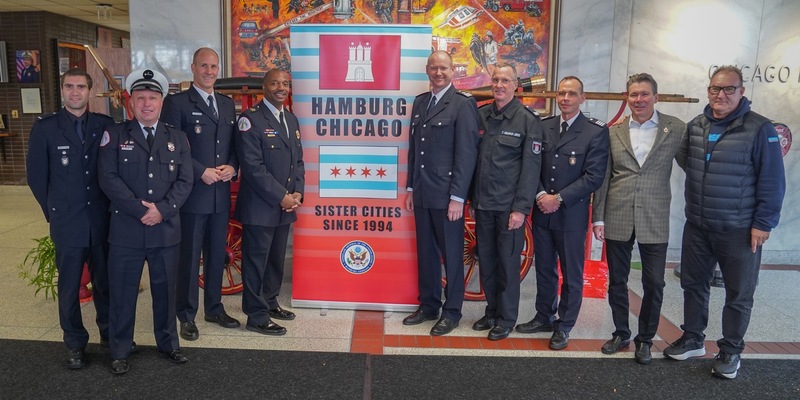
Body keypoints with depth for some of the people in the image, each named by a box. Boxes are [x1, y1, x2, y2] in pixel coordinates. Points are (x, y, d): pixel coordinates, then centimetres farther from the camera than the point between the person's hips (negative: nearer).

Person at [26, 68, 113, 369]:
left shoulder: (105, 125, 2)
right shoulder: (45, 127, -2)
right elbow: (36, 175, 3)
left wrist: (111, 207, 4)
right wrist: (54, 212, 4)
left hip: (103, 220, 1)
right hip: (67, 223, -1)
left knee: (105, 282, 12)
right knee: (69, 287, 8)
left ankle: (109, 333, 30)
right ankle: (75, 344, 23)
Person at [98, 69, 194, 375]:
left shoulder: (177, 138, 9)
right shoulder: (114, 135, 3)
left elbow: (185, 181, 1)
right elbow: (108, 179, -7)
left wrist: (162, 210, -13)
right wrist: (140, 210, -15)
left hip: (166, 229, 2)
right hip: (126, 229, -1)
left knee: (165, 290, 12)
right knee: (122, 292, 7)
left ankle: (168, 343, 28)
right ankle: (120, 351, 22)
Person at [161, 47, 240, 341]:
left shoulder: (227, 104, 14)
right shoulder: (177, 103, -4)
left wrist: (232, 167, -3)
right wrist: (201, 172, -16)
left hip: (221, 193, 6)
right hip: (192, 193, -5)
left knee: (217, 255, 14)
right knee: (189, 257, 3)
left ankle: (214, 308, 28)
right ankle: (186, 316, 16)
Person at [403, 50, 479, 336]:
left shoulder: (463, 104, -8)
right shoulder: (420, 102, 13)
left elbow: (467, 154, -13)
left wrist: (457, 197, -16)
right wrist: (410, 188, 13)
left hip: (447, 195, -6)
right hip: (422, 194, 6)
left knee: (451, 254, 6)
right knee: (426, 253, 14)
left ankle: (452, 312, 20)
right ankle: (428, 306, 28)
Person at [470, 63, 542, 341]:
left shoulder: (528, 120, -6)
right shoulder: (480, 115, 7)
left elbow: (531, 168, -8)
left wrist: (521, 209, -13)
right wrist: (472, 197, 7)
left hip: (509, 207, -4)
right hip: (483, 204, 4)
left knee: (508, 262, 3)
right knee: (485, 260, 12)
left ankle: (506, 319, 18)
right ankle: (492, 311, 28)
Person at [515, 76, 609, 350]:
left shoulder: (596, 131, -6)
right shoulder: (543, 126, 7)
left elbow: (594, 176, -12)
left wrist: (559, 199, -16)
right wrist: (540, 195, -9)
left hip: (572, 215, -4)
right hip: (542, 212, 4)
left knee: (572, 275, 7)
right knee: (544, 270, 16)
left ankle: (564, 326, 22)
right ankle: (544, 317, 32)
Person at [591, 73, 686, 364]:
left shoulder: (676, 129, 0)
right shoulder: (613, 133, 4)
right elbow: (603, 178, 4)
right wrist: (598, 218, 1)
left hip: (655, 221, -1)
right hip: (617, 219, 2)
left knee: (654, 284, 5)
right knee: (617, 281, 11)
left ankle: (645, 339, 24)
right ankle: (621, 333, 30)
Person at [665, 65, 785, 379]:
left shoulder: (759, 128, -11)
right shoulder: (695, 126, 4)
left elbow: (772, 181, -10)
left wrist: (763, 224, -11)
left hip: (740, 230, -4)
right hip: (697, 226, 5)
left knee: (738, 295, 9)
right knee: (693, 285, 15)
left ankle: (731, 351, 26)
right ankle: (693, 340, 32)